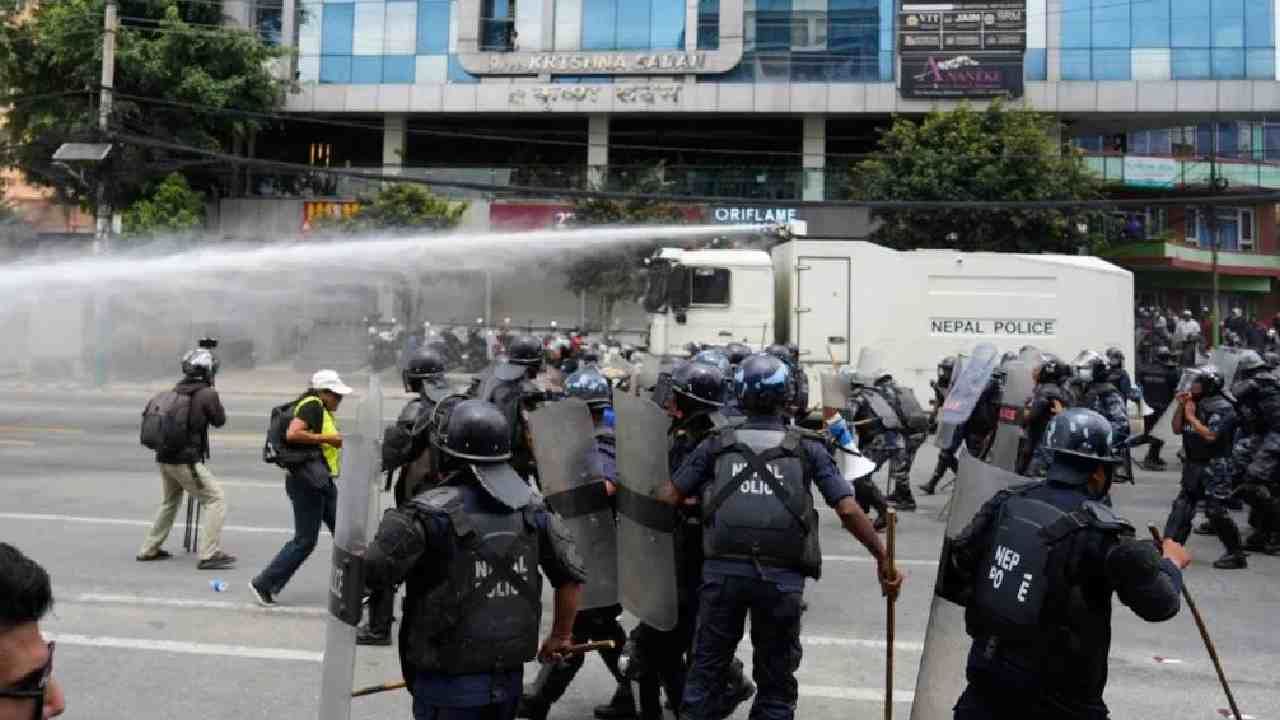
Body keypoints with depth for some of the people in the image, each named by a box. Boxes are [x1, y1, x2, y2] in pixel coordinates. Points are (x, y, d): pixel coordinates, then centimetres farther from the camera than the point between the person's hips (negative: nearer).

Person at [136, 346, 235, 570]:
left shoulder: (176, 390, 8)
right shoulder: (207, 394, -12)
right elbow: (220, 420, 2)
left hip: (164, 457, 8)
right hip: (186, 461, -8)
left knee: (170, 502, 26)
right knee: (216, 500, -2)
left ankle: (149, 550, 34)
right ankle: (210, 555, -8)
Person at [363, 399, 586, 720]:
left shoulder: (431, 513, -16)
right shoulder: (533, 506, -1)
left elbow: (369, 573, -19)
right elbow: (572, 575, 4)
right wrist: (560, 636, 19)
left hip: (449, 683, -4)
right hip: (511, 678, 5)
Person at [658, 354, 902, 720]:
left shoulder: (716, 445, 7)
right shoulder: (807, 448, 5)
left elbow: (668, 499, 4)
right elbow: (848, 511, -2)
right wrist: (883, 559, 8)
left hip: (723, 570, 1)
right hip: (782, 577, 0)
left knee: (707, 669, 15)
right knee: (775, 681, 14)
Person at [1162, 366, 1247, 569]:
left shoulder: (1223, 408, -14)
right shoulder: (1194, 403, 10)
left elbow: (1210, 435, -24)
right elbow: (1177, 429, 10)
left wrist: (1191, 416, -15)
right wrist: (1180, 407, -2)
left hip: (1215, 467, -8)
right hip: (1194, 465, 8)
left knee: (1216, 511, -9)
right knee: (1182, 506, 10)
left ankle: (1237, 555, 2)